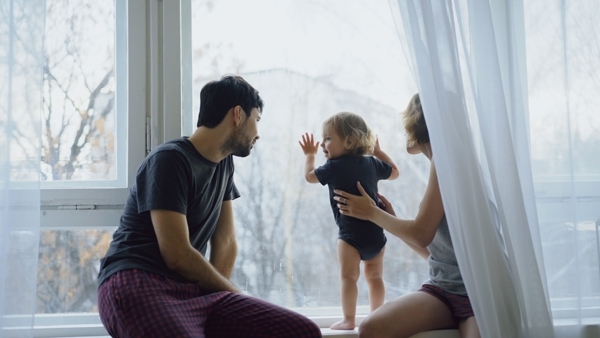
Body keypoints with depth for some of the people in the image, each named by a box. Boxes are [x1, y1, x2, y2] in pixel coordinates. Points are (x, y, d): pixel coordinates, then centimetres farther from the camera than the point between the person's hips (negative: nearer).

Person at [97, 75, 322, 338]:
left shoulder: (224, 163, 16)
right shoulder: (170, 159, -10)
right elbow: (177, 255, -14)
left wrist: (223, 293, -1)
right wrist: (231, 291, 0)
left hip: (195, 290, 8)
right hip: (137, 284, -8)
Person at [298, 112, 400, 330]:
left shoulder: (334, 166, -6)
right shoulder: (372, 163, 10)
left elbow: (309, 175, 9)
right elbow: (394, 172, 27)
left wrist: (309, 154, 24)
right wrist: (378, 152, 34)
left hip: (351, 233, -6)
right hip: (376, 231, 6)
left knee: (348, 277, -1)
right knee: (374, 277, 16)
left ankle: (349, 320, -2)